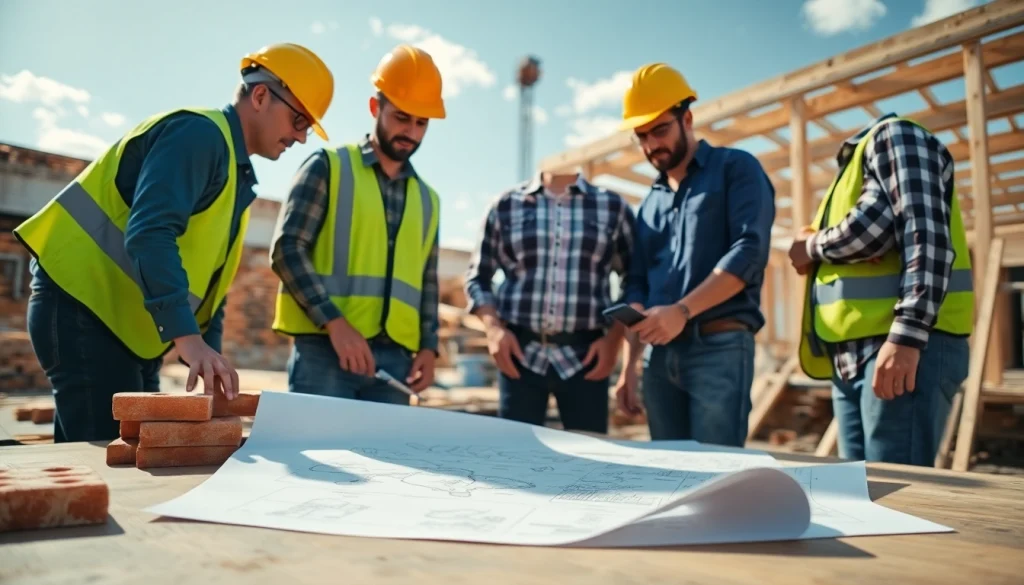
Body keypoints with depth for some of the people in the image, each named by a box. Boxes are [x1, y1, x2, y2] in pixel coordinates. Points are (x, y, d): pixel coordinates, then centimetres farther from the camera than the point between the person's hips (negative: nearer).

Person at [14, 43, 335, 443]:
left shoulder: (235, 173, 17)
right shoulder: (199, 133, -12)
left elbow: (207, 277, 18)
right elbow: (149, 234, -27)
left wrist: (209, 357, 8)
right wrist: (188, 337, -35)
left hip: (128, 329, 10)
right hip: (81, 308, -10)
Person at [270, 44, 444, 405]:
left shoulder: (426, 199, 18)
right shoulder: (329, 167, 4)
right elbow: (287, 249, -6)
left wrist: (428, 346, 5)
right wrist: (334, 323, -16)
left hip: (394, 358, 5)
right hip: (324, 350, -4)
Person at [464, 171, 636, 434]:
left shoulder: (612, 206, 8)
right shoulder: (507, 204, 8)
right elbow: (477, 277, 11)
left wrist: (615, 336, -2)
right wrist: (494, 328, -4)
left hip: (585, 355, 0)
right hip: (520, 352, 0)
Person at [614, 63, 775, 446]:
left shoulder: (736, 169, 4)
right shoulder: (650, 202, 20)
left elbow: (750, 251, -11)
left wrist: (682, 310, -22)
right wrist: (629, 365, 9)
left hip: (720, 346, -5)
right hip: (659, 355, 6)